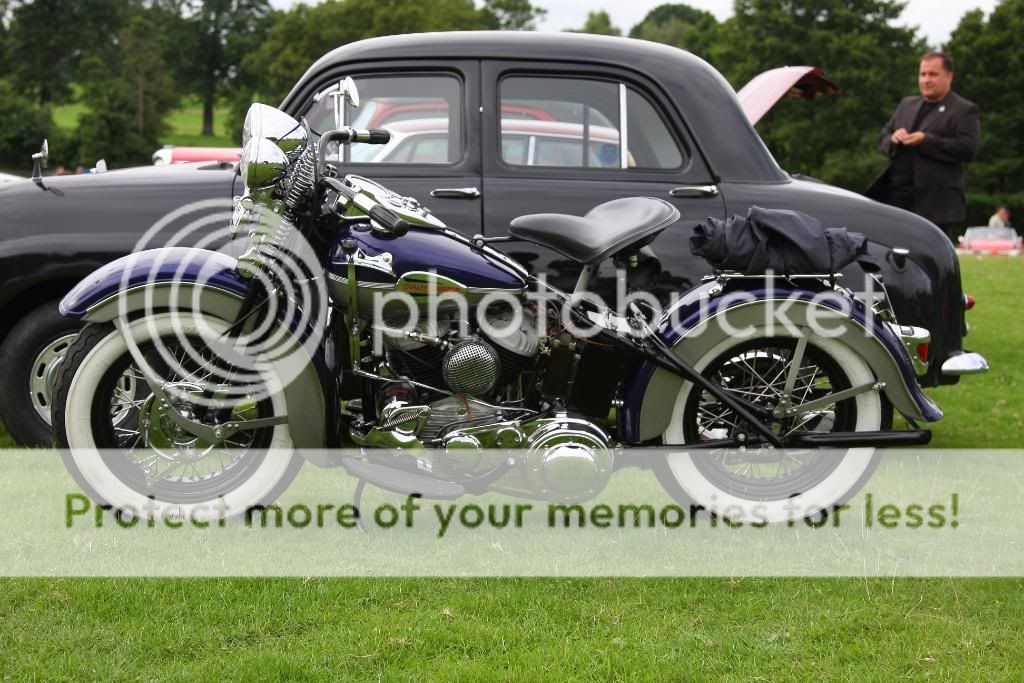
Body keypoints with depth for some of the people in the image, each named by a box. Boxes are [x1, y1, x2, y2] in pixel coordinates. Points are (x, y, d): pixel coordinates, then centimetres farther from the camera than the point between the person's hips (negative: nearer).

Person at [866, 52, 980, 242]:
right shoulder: (907, 104, 21)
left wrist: (925, 140, -18)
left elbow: (968, 149, -13)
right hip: (896, 198, 6)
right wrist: (893, 139, -4)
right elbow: (883, 137, 21)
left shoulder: (964, 111, 0)